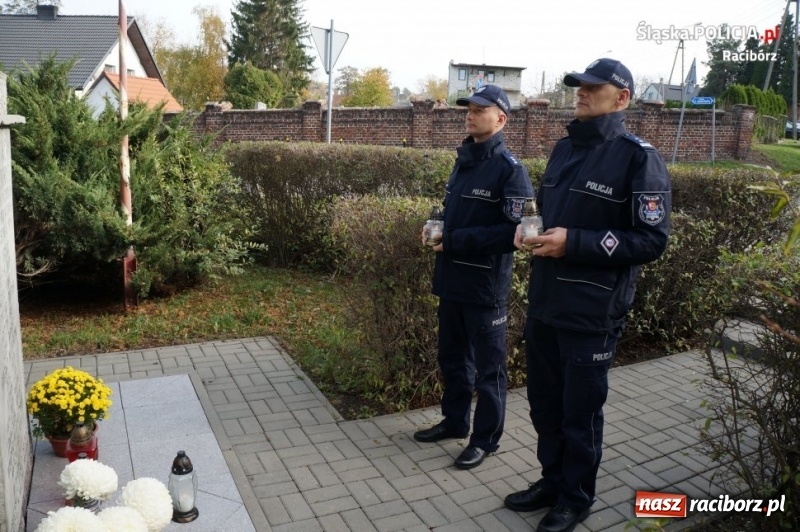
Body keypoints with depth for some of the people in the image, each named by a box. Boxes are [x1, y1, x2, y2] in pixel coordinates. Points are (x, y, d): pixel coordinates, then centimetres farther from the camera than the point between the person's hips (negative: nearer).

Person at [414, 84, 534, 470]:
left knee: (487, 366, 6)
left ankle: (486, 438, 22)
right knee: (452, 357, 19)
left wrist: (455, 240, -21)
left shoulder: (509, 169, -13)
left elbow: (513, 231, -22)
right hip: (451, 279, 8)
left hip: (485, 285, -8)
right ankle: (454, 421, 37)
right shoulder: (463, 161, 13)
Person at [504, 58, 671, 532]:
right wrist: (528, 230, 0)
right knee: (545, 404, 18)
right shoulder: (564, 149, 13)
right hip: (544, 303, 7)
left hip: (593, 313, -7)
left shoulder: (639, 157, -10)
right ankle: (552, 483, 38)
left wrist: (574, 243, -21)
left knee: (580, 412, 9)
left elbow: (652, 240, -15)